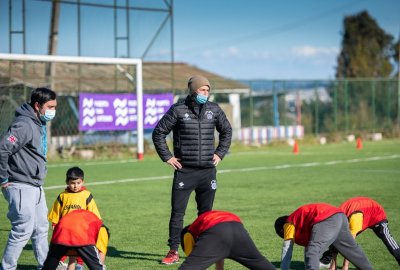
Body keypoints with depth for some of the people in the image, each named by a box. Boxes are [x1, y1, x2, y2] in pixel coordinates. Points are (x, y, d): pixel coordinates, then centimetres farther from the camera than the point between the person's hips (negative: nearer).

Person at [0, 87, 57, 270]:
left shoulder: (40, 124, 12)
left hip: (36, 186, 10)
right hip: (21, 187, -10)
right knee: (23, 230, -7)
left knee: (41, 229, 16)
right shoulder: (24, 125, -19)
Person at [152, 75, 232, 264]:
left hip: (208, 171, 3)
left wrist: (220, 153, 12)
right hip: (184, 171, -3)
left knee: (206, 213, 9)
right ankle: (173, 251, 5)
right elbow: (158, 133, 2)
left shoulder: (214, 110, 6)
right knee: (177, 212, -3)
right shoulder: (178, 110, -4)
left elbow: (227, 131, 22)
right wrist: (167, 157, -2)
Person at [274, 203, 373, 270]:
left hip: (326, 221, -9)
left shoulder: (289, 223, 16)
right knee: (352, 248, 29)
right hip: (340, 216, 9)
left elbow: (286, 251, 11)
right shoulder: (300, 218, 39)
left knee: (313, 251, -23)